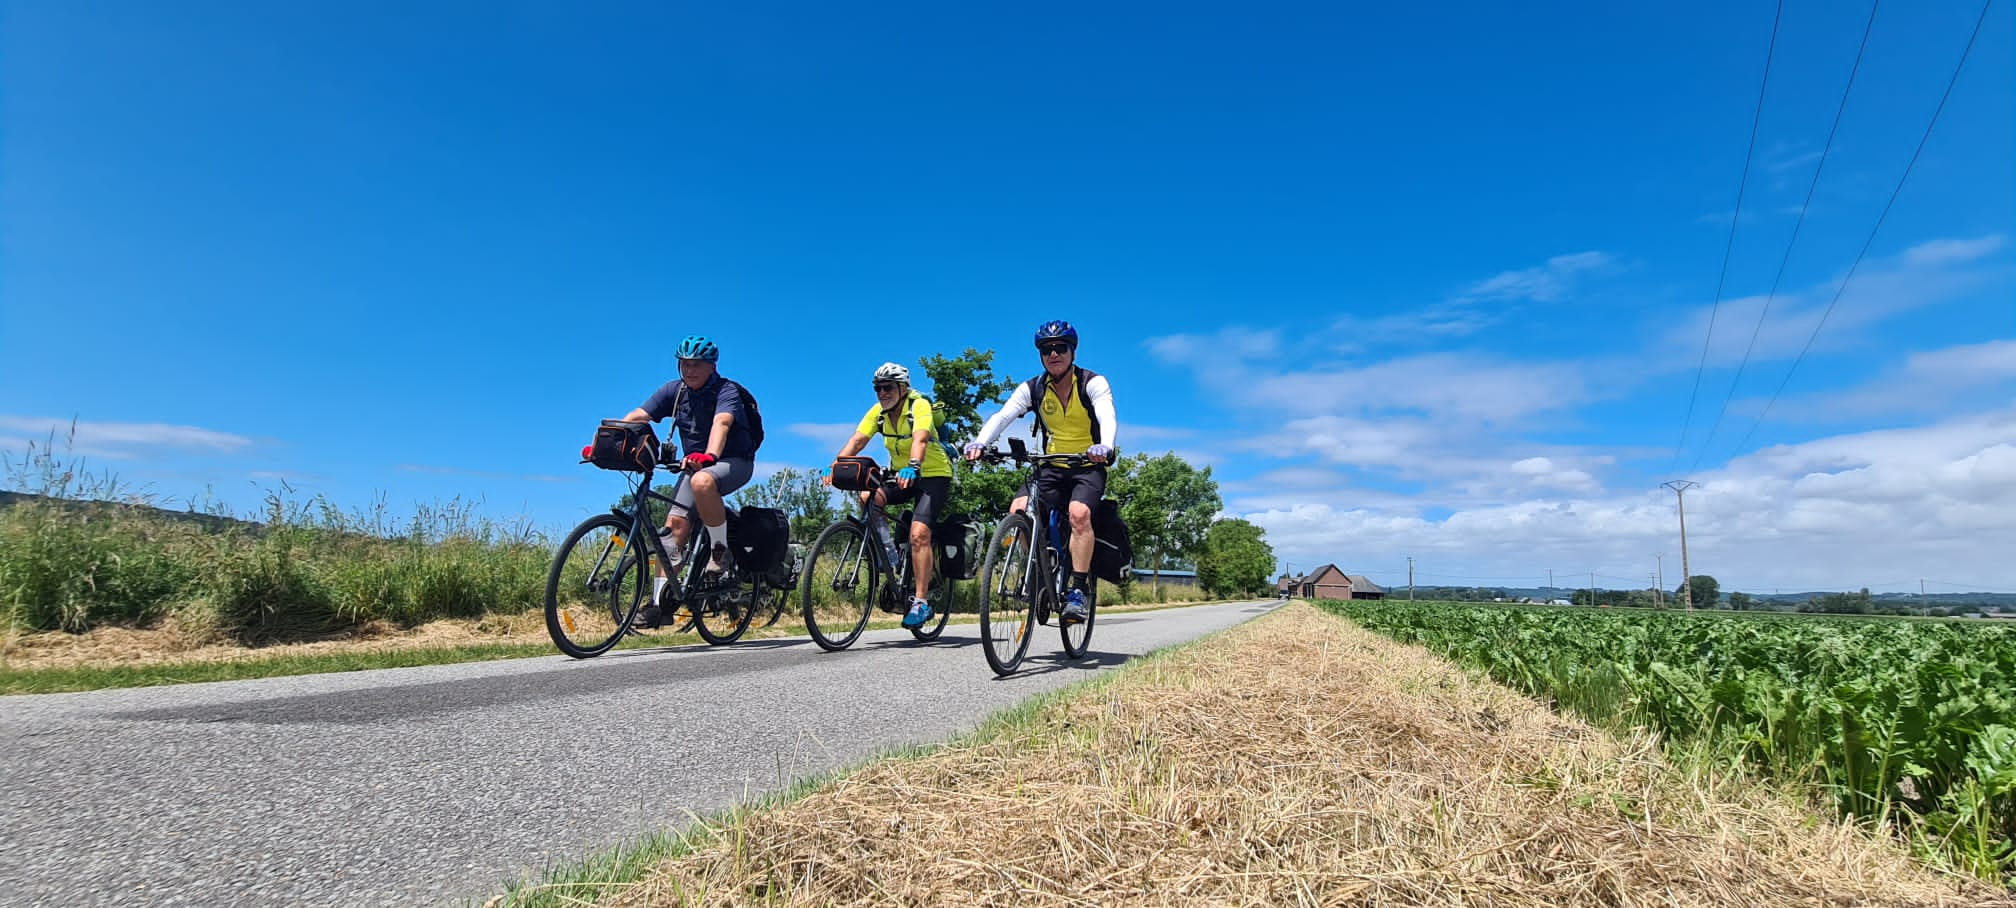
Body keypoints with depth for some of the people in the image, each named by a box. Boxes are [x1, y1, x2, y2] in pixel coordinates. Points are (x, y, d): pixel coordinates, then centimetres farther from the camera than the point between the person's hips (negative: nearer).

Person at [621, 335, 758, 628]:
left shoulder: (727, 391, -15)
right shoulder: (674, 391, 0)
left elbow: (722, 422, -36)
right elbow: (637, 417, -10)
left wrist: (709, 455, -55)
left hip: (733, 463, -6)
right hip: (695, 463, 6)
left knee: (702, 481, -38)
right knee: (674, 524, -9)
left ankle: (721, 552, -21)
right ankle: (660, 601, -4)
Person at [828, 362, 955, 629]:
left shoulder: (919, 406, -19)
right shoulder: (878, 412, -3)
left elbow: (920, 440, -36)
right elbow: (857, 440, -13)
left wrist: (913, 467, -55)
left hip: (933, 476, -5)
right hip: (901, 476, 6)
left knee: (918, 533, -22)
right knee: (867, 496, -23)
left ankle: (921, 601, -15)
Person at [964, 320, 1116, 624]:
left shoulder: (1093, 383, -11)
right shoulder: (1032, 389, -3)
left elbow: (1107, 417, -29)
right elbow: (1002, 416, -18)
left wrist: (1105, 446, -52)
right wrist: (980, 442, -38)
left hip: (1088, 466, -3)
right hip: (1051, 467, 3)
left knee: (1079, 514, -31)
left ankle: (1078, 590, -21)